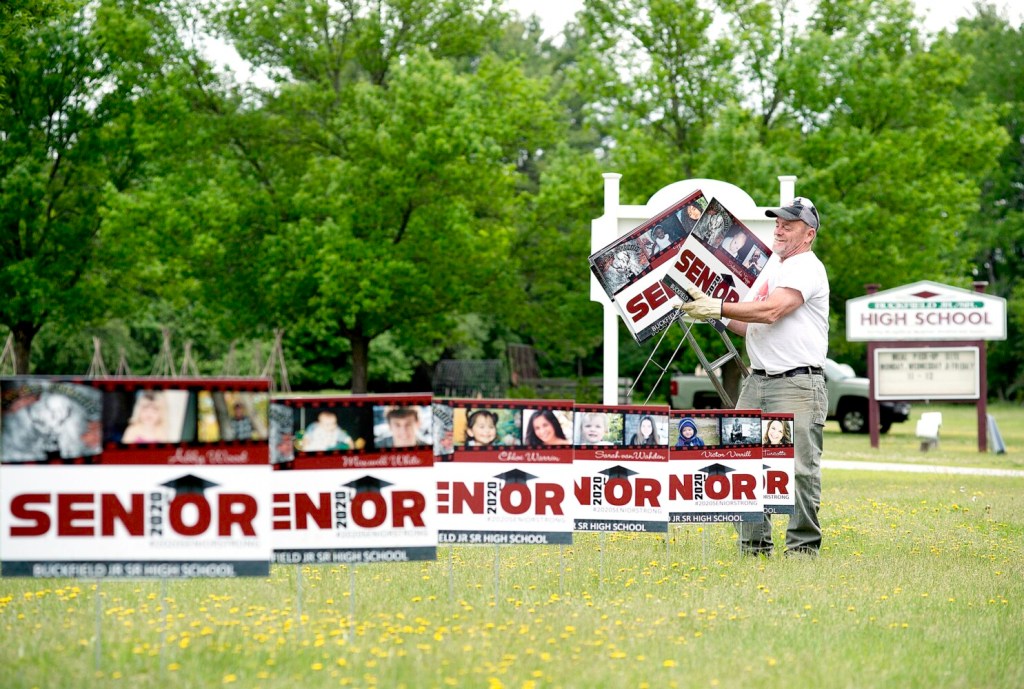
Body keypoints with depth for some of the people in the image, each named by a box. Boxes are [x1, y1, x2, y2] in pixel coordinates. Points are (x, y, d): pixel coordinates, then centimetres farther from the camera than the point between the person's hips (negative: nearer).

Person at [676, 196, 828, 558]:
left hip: (798, 383, -9)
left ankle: (803, 544, -1)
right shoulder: (771, 266, 21)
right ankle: (754, 543, 11)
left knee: (799, 466, -9)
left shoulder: (806, 268, -8)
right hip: (758, 379, 9)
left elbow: (771, 311, -21)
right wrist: (720, 319, 9)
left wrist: (719, 307, -15)